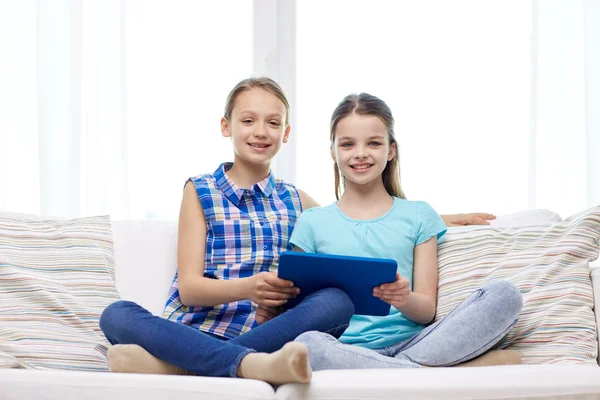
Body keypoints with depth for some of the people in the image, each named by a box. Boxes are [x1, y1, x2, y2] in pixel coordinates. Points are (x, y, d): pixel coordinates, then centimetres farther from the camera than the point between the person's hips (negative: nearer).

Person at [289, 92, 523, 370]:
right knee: (306, 344, -39)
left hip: (410, 342, 2)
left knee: (504, 295, -20)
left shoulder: (418, 216, 15)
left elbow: (427, 311, 8)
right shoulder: (312, 223, 14)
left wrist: (404, 299, -15)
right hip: (347, 348, -1)